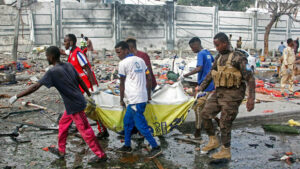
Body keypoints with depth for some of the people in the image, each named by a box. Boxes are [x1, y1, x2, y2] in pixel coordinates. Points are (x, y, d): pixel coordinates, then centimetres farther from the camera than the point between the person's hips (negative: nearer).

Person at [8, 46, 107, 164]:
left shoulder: (52, 72, -18)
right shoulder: (69, 65, 4)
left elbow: (35, 87, -20)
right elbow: (80, 81, 12)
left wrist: (16, 97, -13)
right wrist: (89, 94, 24)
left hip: (74, 106, -8)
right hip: (78, 101, 8)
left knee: (85, 130, 1)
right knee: (63, 124, 22)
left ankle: (101, 155, 10)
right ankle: (61, 151, 35)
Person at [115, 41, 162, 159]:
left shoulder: (123, 63, -8)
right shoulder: (140, 60, 12)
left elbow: (122, 83, -3)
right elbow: (149, 78, 13)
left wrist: (121, 99, 8)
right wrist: (148, 95, 20)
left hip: (135, 100, -9)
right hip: (142, 97, 9)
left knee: (141, 125, -3)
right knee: (127, 121, 19)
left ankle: (155, 147, 1)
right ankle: (127, 146, 27)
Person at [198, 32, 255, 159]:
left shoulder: (238, 57, -11)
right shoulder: (219, 57, 12)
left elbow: (250, 77, -14)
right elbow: (211, 74, 21)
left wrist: (251, 98, -22)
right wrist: (201, 88, 17)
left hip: (232, 95, -8)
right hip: (219, 92, 8)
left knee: (225, 123, -3)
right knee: (205, 113, 7)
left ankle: (226, 151, 13)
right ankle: (213, 141, 22)